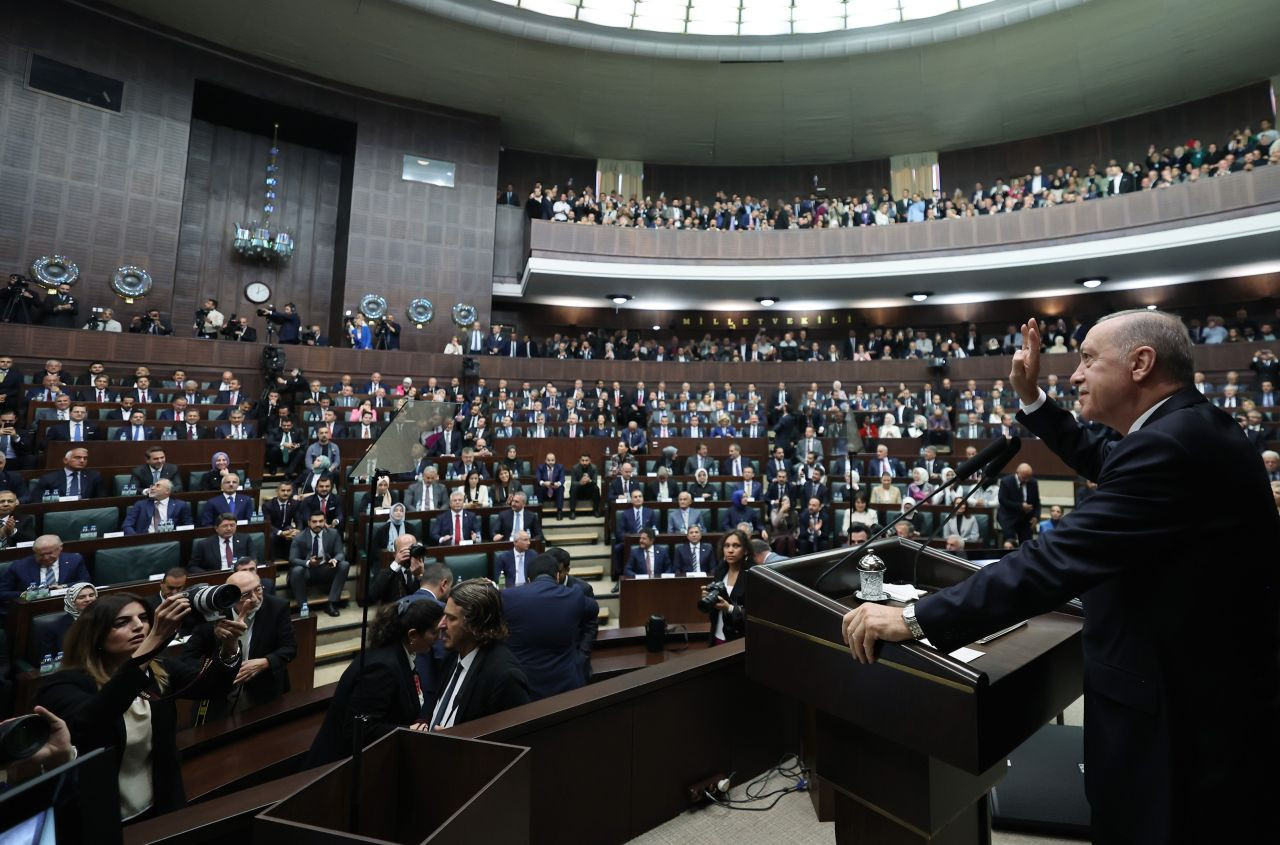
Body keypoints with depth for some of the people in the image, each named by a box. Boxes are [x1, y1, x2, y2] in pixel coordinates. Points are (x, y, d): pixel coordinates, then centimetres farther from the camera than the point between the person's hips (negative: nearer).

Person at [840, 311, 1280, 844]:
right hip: (1203, 682, 10)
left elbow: (1057, 559, -36)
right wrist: (1031, 397, 11)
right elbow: (1102, 461, 22)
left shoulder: (1168, 445, -29)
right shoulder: (1189, 424, 4)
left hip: (1182, 705, -9)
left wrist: (914, 619, -35)